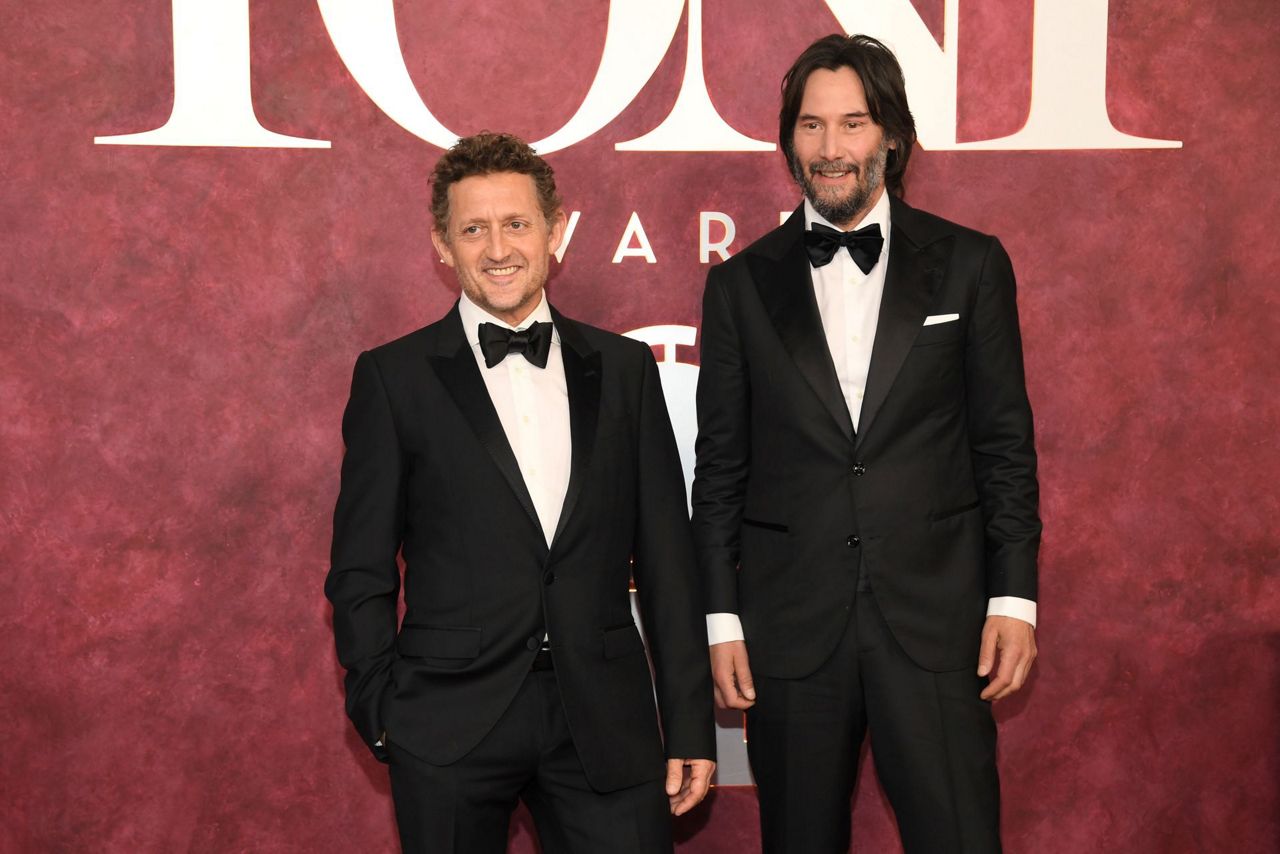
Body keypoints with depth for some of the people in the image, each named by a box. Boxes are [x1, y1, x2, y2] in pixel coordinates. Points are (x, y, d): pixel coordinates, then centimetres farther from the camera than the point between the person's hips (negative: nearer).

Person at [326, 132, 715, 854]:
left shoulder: (624, 368, 7)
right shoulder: (393, 378, 1)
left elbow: (667, 556, 7)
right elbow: (362, 568, 2)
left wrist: (691, 726, 5)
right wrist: (381, 713, -4)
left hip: (605, 724, 2)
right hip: (449, 727, -1)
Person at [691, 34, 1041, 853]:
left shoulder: (970, 265, 4)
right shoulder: (741, 284, 6)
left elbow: (1006, 444, 4)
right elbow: (721, 468, 7)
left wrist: (1014, 598, -1)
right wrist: (722, 619, 3)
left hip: (934, 620, -1)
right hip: (790, 627, 1)